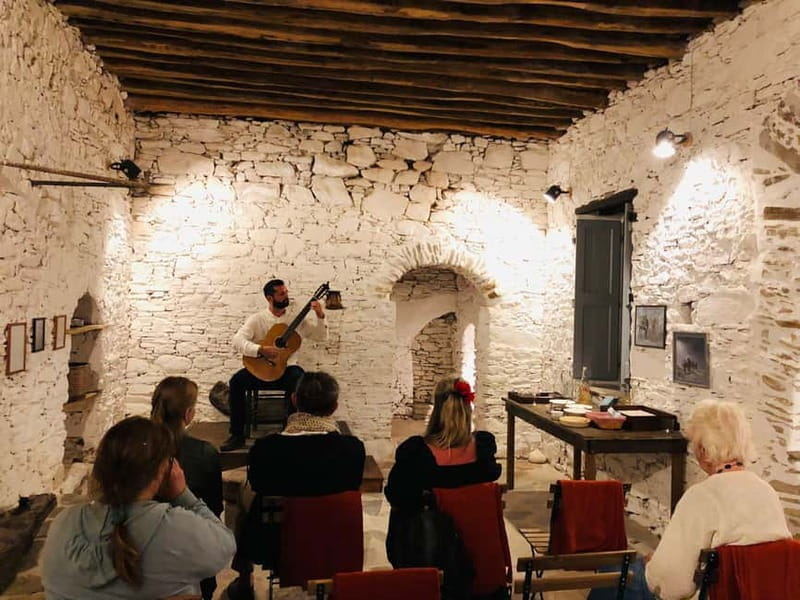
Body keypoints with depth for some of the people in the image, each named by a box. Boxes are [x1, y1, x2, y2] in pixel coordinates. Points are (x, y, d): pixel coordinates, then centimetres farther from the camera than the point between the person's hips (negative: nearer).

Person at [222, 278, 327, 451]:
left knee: (299, 379, -34)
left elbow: (320, 336, 8)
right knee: (237, 380, -27)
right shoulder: (257, 319, 1)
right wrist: (260, 350, -28)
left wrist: (320, 317, -10)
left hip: (287, 369, 0)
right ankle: (237, 435, -16)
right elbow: (237, 341, -13)